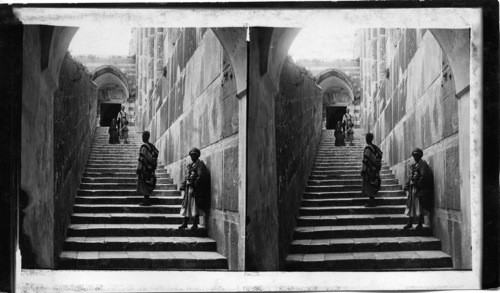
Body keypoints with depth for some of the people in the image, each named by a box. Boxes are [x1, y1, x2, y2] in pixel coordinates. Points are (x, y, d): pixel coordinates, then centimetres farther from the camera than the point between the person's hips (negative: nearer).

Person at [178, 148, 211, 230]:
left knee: (195, 206, -5)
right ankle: (184, 223, 13)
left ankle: (195, 224, 0)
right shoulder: (189, 165, 17)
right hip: (188, 188, 7)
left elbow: (201, 176, -14)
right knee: (186, 205, 8)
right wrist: (183, 185, 10)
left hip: (196, 189, -7)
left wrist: (196, 182, -22)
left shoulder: (200, 164, -4)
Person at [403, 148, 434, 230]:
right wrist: (407, 186, 8)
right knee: (410, 206, 9)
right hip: (412, 188, 8)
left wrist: (418, 184, -17)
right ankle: (409, 223, 14)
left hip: (419, 189, -8)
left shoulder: (423, 164, -6)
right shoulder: (412, 166, 18)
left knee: (419, 207, -5)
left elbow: (424, 176, -15)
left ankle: (420, 224, 0)